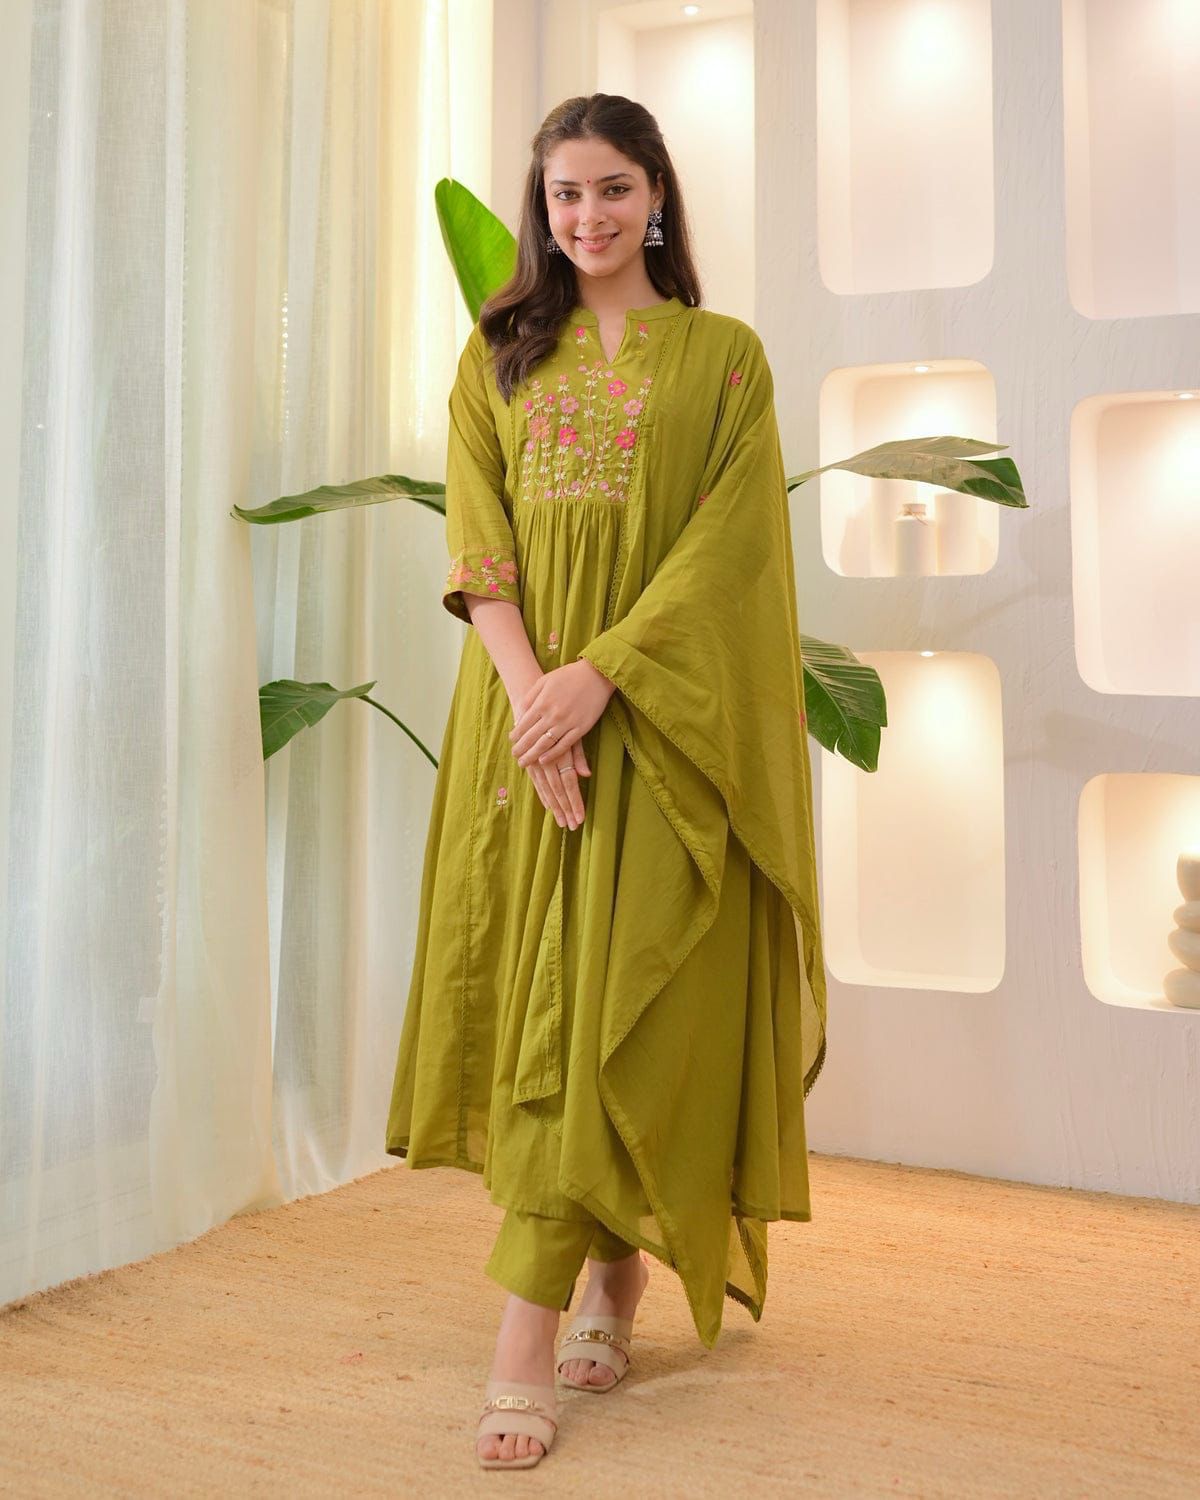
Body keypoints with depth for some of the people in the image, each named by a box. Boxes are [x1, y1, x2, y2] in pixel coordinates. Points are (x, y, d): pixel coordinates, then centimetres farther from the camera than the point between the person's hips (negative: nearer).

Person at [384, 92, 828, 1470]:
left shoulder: (724, 357, 6)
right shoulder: (498, 358, 13)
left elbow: (728, 541, -5)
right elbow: (478, 542, 3)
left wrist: (599, 672, -17)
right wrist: (530, 689, -14)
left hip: (660, 720, -3)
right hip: (523, 708, 3)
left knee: (605, 993, -8)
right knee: (534, 983, 4)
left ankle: (527, 1332, -8)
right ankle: (611, 1263, 21)